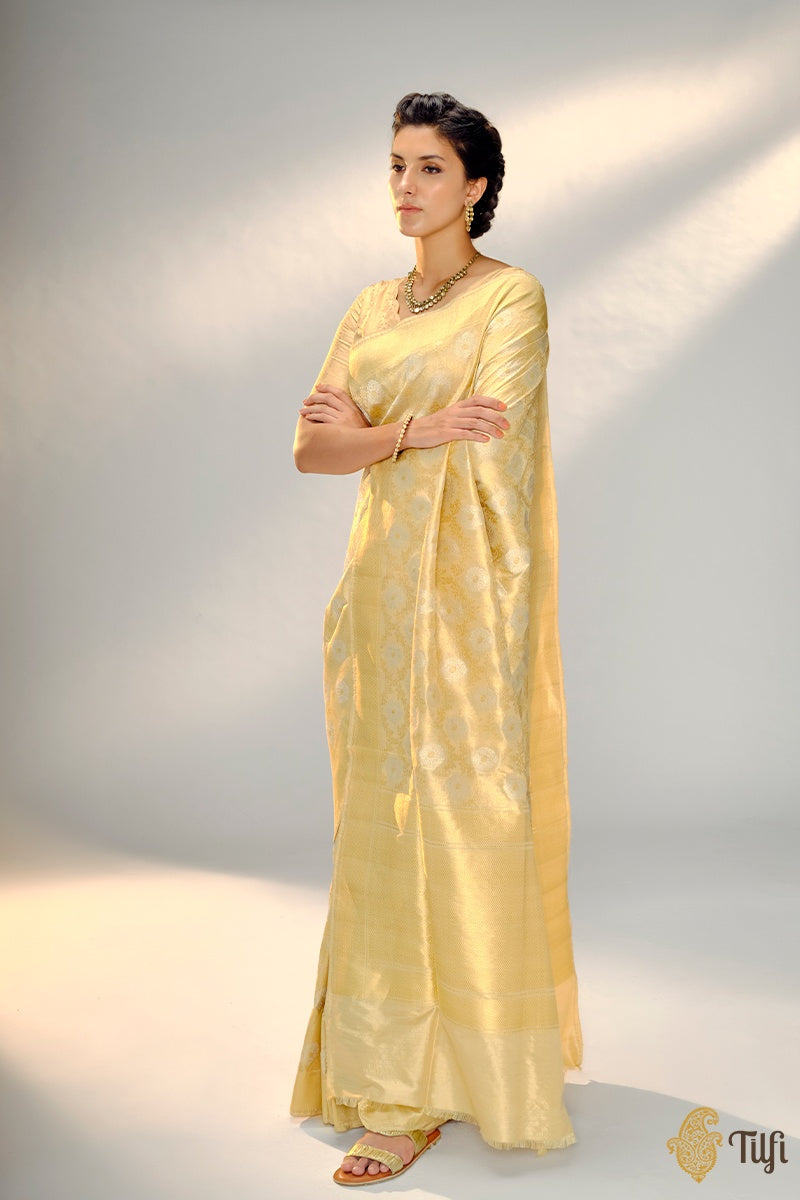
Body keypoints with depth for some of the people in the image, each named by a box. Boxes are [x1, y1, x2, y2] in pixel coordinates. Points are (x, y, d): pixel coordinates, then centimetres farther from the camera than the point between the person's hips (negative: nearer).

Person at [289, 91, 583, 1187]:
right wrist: (421, 426, -10)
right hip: (384, 579, 6)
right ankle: (395, 1061, 22)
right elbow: (311, 446, 6)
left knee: (456, 813, -4)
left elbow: (488, 440, -14)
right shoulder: (370, 311, 16)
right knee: (385, 817, 8)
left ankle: (420, 1094, 5)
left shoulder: (513, 295, -1)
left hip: (469, 586, -6)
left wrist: (367, 432, -4)